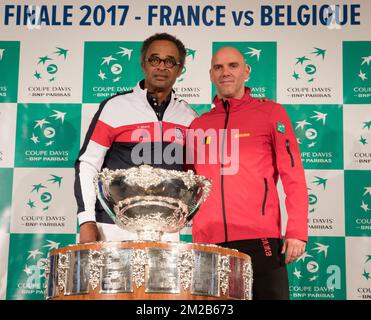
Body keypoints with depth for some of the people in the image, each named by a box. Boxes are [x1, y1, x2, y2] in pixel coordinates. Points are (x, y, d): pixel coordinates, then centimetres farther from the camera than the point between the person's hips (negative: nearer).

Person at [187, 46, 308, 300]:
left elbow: (293, 176, 0)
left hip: (260, 239, -3)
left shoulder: (271, 113, 5)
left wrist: (297, 231, -8)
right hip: (208, 242, 3)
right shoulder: (198, 125, 14)